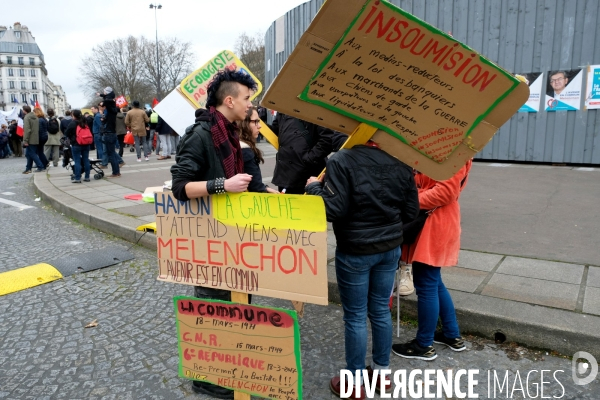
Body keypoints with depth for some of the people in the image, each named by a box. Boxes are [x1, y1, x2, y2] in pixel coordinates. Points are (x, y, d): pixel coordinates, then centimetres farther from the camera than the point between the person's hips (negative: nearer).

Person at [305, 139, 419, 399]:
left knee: (355, 316, 8)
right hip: (390, 248, 5)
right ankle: (381, 371, 36)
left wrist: (314, 187, -4)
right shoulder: (401, 162, -2)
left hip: (354, 252, -5)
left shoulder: (342, 161, -18)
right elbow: (411, 211, 4)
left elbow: (333, 210, -21)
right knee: (381, 311, 19)